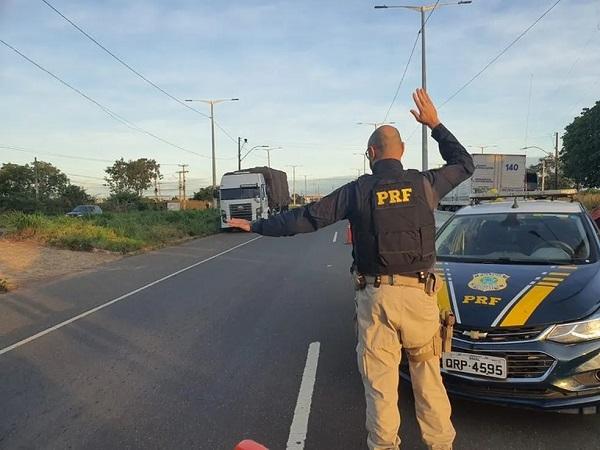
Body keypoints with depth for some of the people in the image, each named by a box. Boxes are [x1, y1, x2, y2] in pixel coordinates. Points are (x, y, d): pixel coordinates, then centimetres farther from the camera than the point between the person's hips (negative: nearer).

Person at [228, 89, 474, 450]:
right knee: (428, 376, 14)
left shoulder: (357, 190, -3)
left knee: (380, 379, 9)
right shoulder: (424, 183, 1)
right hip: (419, 294, 2)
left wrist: (258, 226, 10)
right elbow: (465, 164, 21)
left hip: (375, 294, -1)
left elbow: (306, 218, -1)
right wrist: (435, 124, 25)